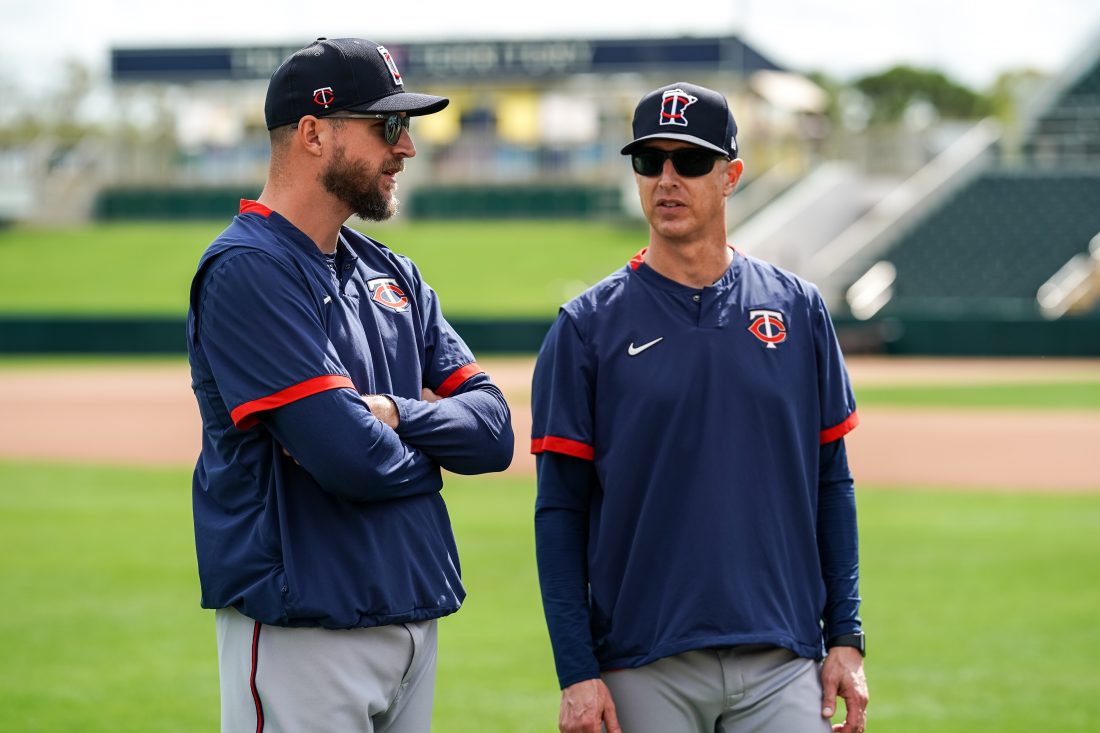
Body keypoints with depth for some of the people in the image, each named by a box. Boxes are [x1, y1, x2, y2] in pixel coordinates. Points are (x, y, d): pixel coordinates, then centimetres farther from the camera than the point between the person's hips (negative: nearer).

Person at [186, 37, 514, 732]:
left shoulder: (393, 275, 15)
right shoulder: (248, 270, -12)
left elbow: (494, 430, 7)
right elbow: (348, 456, -21)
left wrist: (395, 412, -11)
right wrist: (426, 454, 0)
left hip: (412, 617, 8)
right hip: (305, 636, -8)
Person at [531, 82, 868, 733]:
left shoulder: (798, 310, 8)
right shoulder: (587, 326, 1)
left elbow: (831, 484, 11)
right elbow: (560, 510, -1)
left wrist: (846, 638, 4)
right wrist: (577, 673, -8)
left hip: (781, 665, 2)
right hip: (645, 671, -2)